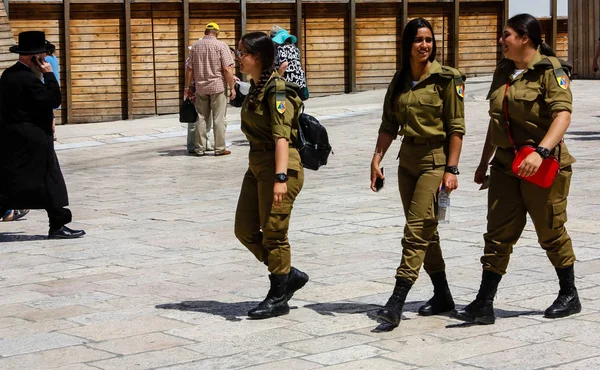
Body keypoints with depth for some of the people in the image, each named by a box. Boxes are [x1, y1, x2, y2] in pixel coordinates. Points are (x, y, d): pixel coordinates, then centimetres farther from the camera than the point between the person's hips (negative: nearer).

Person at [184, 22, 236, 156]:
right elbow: (227, 69, -12)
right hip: (218, 86, -4)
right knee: (219, 118, 1)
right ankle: (219, 148, 2)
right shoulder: (221, 46, -7)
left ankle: (200, 148, 13)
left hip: (200, 87, 4)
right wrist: (232, 87, -7)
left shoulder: (195, 46, 6)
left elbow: (189, 69, 7)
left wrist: (187, 87, 14)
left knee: (201, 118, 11)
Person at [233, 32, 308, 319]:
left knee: (274, 233, 0)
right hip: (257, 166, 10)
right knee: (245, 230, 11)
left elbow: (282, 136, -22)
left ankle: (278, 299, 12)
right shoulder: (256, 88, 13)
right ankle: (289, 275, 24)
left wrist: (280, 177, -28)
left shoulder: (276, 90, -16)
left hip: (279, 166, -10)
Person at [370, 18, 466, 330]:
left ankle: (396, 303, -14)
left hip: (435, 160, -6)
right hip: (408, 160, 7)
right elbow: (389, 125, 10)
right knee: (426, 231, 13)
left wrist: (451, 169, -15)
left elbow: (456, 127, -10)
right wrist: (376, 160, -1)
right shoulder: (399, 81, 7)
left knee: (416, 230, -12)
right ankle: (442, 295, 25)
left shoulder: (446, 79, -9)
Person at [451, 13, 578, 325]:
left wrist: (541, 151, -35)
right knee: (498, 234, 2)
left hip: (542, 167, -6)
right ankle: (484, 303, 2)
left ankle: (569, 296, 24)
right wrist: (483, 162, 20)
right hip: (506, 165, 7)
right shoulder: (503, 71, 12)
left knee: (551, 232, 5)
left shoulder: (549, 70, -11)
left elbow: (563, 115, -22)